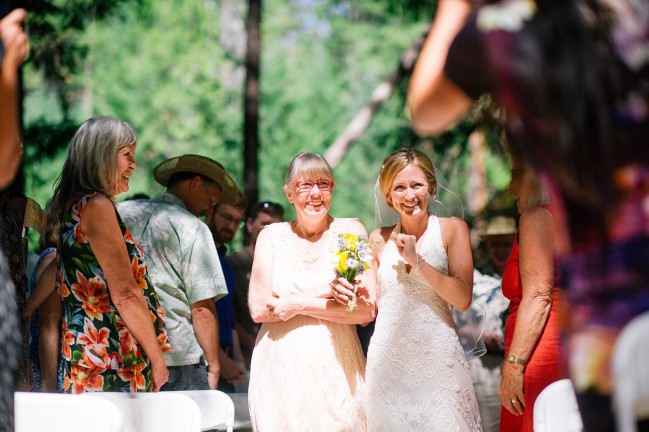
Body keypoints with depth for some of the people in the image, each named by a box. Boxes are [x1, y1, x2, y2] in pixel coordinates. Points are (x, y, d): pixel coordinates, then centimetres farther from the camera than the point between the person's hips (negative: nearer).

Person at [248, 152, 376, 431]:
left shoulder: (350, 231, 2)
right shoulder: (271, 236, 7)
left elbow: (366, 311, -6)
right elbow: (258, 309, -4)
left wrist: (299, 304, -10)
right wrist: (323, 295, -11)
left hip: (335, 369, -1)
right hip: (279, 369, 1)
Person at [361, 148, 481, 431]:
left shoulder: (451, 229, 1)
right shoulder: (379, 239, 10)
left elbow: (463, 299, -8)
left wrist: (416, 260, -12)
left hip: (437, 357, -2)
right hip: (387, 360, 3)